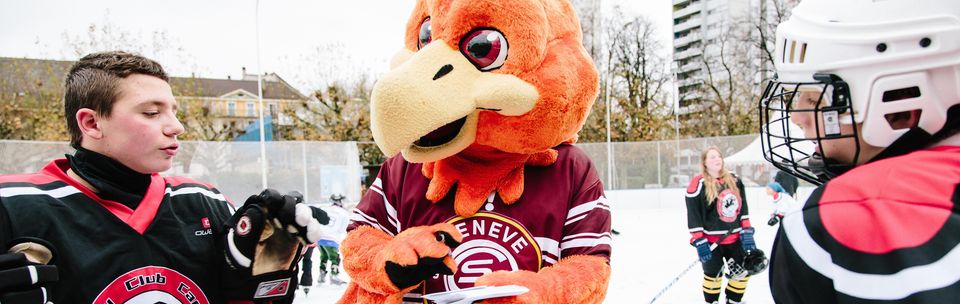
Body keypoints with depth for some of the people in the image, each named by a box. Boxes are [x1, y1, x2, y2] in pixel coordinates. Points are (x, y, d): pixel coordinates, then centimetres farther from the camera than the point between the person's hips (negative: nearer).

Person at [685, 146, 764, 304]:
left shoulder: (734, 180, 4)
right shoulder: (698, 184, -14)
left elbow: (743, 208, 9)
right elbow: (693, 216, -15)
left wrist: (747, 232, 2)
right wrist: (699, 243, -17)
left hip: (735, 237, 6)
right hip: (711, 240, -5)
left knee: (743, 270, 12)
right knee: (713, 273, 8)